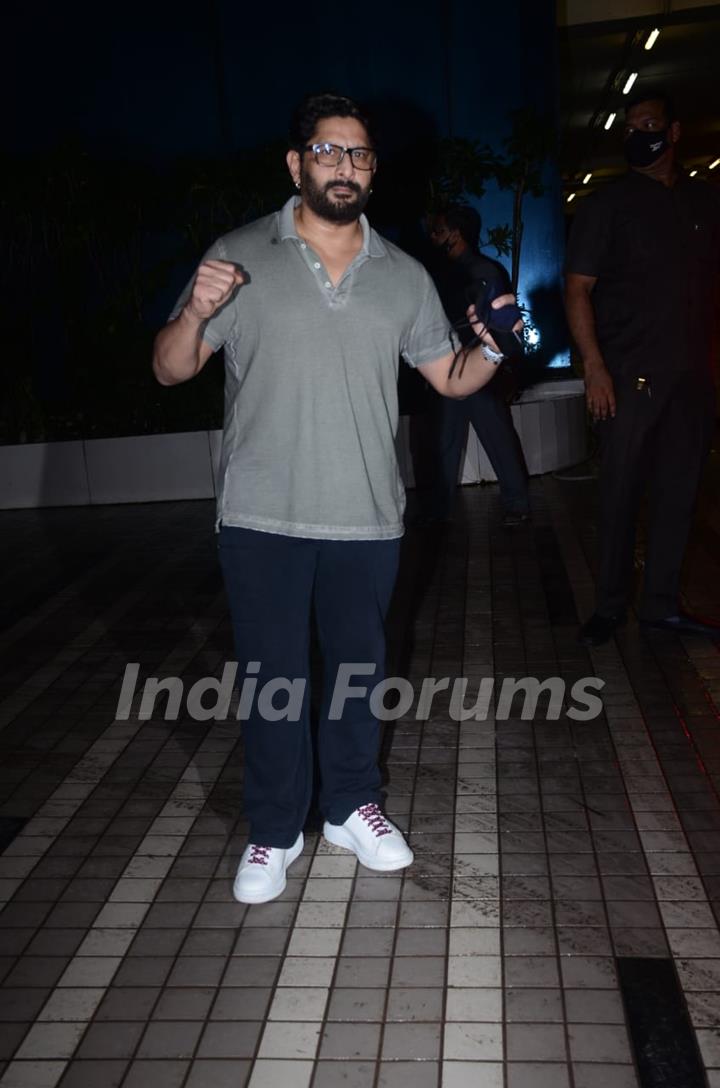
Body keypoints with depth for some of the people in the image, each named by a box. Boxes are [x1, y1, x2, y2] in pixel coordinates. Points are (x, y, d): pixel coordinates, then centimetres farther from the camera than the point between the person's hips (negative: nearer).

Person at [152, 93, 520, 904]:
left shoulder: (404, 276, 9)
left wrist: (491, 352, -9)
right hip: (263, 518, -2)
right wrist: (196, 315, -20)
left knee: (357, 668, 14)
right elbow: (170, 371, 0)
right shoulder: (239, 258, 0)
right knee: (272, 676, 7)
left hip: (366, 517, 3)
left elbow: (449, 378, 11)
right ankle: (273, 830, 25)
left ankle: (351, 806, 34)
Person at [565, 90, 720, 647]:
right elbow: (578, 289, -5)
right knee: (621, 492, 0)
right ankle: (610, 605, 13)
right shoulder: (608, 204, 0)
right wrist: (594, 366, -15)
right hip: (629, 376, -4)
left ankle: (662, 602, 18)